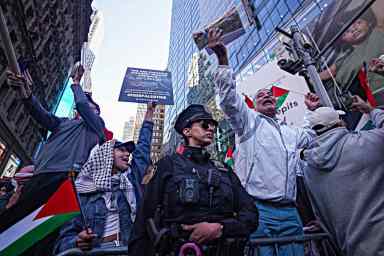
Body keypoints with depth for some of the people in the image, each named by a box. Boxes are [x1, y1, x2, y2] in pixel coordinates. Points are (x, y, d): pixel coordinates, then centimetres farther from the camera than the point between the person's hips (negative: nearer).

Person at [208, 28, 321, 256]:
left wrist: (314, 111, 31)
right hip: (257, 209, -6)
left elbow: (313, 136, 41)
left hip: (289, 212, 6)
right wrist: (223, 59, -19)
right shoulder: (249, 120, 5)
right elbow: (229, 97, -11)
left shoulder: (291, 132, 24)